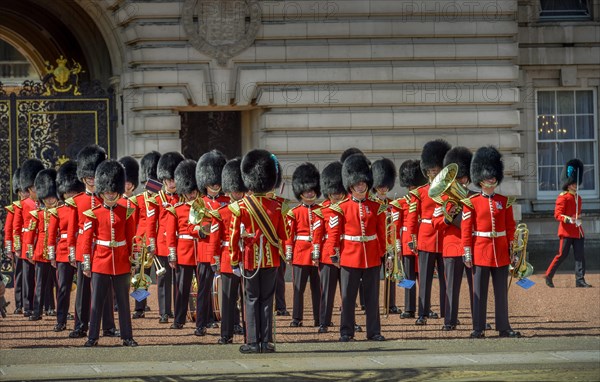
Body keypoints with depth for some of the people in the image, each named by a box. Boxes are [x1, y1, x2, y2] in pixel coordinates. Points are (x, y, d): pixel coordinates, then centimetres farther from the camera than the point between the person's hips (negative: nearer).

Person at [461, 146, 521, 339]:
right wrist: (467, 253, -8)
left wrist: (512, 249, 7)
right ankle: (478, 328, 3)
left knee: (501, 291, 6)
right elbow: (465, 229, -3)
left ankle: (504, 327, 11)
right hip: (480, 252, -3)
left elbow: (510, 227, 10)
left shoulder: (505, 201, 8)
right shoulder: (471, 203, -1)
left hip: (501, 252, 3)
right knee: (480, 291, 0)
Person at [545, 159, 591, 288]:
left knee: (580, 256, 0)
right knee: (562, 255, -3)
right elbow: (558, 214, -15)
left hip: (578, 231, 7)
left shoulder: (578, 198, 16)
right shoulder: (563, 197, -8)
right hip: (567, 231, -7)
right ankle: (549, 276, 11)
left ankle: (580, 280, -1)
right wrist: (569, 220, -27)